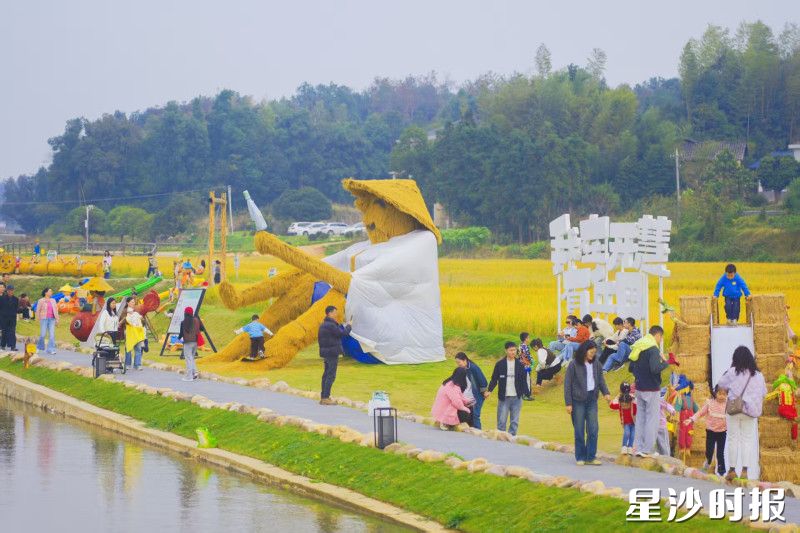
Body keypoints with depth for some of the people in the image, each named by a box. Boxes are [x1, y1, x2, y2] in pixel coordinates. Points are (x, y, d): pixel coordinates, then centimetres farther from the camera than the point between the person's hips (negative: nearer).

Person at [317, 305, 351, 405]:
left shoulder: (322, 325, 13)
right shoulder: (331, 325, -18)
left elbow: (319, 338, 18)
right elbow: (343, 333, -17)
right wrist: (348, 326, 1)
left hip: (325, 352, 10)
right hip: (332, 353, -10)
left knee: (326, 375, 13)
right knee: (331, 375, -7)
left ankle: (323, 397, 16)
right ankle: (326, 398, -9)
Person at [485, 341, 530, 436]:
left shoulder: (520, 365, 4)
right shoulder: (500, 364, 0)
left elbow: (524, 381, 6)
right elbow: (494, 379, 2)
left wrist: (527, 393, -5)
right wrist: (489, 391, -11)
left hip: (516, 397, 2)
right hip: (503, 397, -2)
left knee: (515, 421, 5)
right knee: (502, 421, -1)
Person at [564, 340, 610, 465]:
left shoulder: (596, 363, 4)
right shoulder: (574, 364, -7)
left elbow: (600, 379, 13)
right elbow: (567, 384, -5)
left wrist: (605, 392, -5)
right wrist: (568, 403, -8)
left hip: (592, 400, 4)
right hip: (578, 400, -4)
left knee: (593, 429, 0)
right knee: (579, 430, 1)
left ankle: (591, 457, 6)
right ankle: (580, 457, 10)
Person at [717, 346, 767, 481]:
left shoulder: (732, 372, -7)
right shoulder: (757, 375, -1)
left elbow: (721, 384, 6)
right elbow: (763, 392, 8)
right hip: (750, 410, 1)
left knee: (733, 439, 5)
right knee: (747, 439, 4)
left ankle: (732, 469, 5)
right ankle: (745, 470, -3)